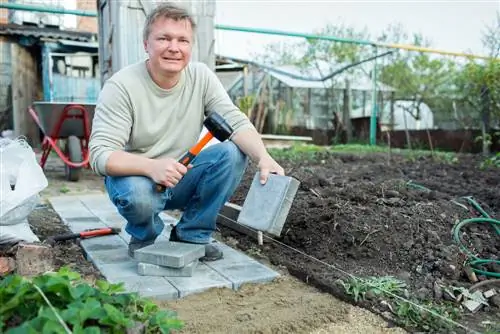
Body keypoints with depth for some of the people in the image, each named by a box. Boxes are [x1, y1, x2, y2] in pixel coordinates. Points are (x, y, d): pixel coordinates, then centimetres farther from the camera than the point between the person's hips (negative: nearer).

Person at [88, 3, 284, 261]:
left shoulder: (202, 77, -6)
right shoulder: (120, 86, -18)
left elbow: (235, 121, -16)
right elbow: (100, 154, -24)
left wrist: (263, 157, -37)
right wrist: (151, 166, -43)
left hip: (182, 177, 4)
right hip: (136, 176, -3)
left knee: (235, 153, -20)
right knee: (137, 194, -37)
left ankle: (191, 234, -3)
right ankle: (143, 237, 1)